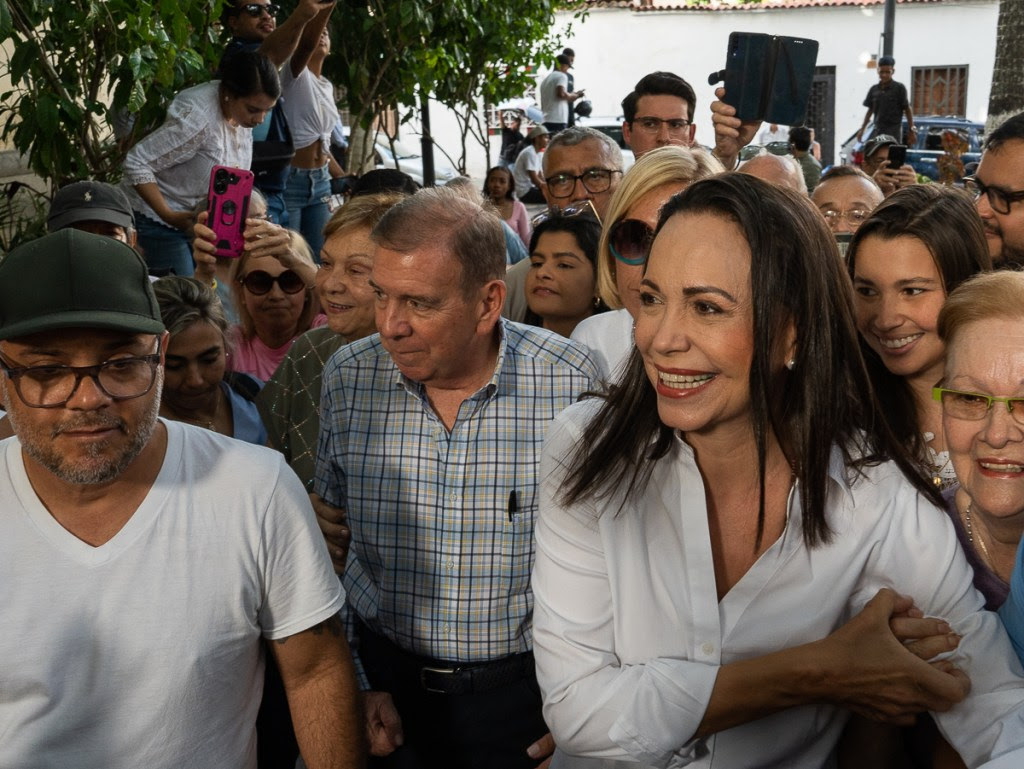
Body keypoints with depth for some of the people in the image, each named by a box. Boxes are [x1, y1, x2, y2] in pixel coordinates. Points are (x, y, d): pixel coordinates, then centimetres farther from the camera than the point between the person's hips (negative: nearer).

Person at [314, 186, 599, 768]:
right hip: (385, 678, 2)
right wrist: (355, 684, 1)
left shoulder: (571, 384, -16)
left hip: (525, 690, -1)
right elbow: (323, 546, 2)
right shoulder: (347, 378, -9)